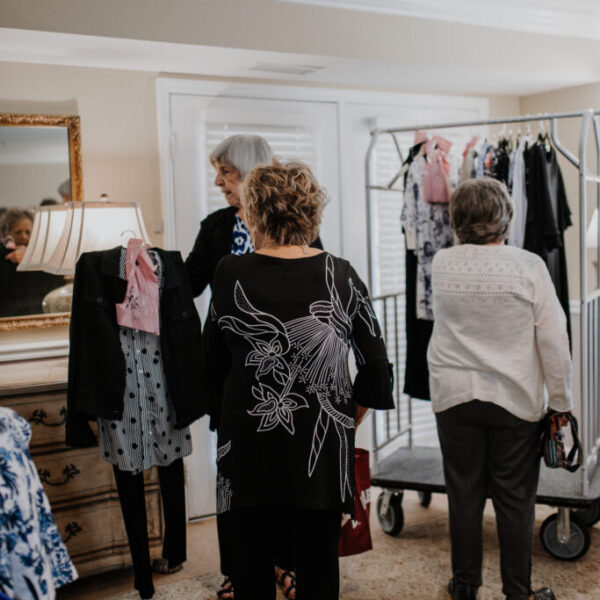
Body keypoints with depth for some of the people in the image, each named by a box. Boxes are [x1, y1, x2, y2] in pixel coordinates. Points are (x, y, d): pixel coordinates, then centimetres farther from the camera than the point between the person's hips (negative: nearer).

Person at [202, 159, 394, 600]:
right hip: (324, 449, 2)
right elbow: (376, 365, -1)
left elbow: (213, 364, 1)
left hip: (250, 448, -1)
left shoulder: (231, 274, -7)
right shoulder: (340, 274, -4)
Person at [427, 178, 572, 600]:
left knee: (464, 497, 13)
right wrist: (561, 402, -1)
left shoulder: (442, 264, -3)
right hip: (515, 399, -2)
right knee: (515, 501, 10)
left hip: (455, 398, 2)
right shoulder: (529, 266, -12)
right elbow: (553, 340, -10)